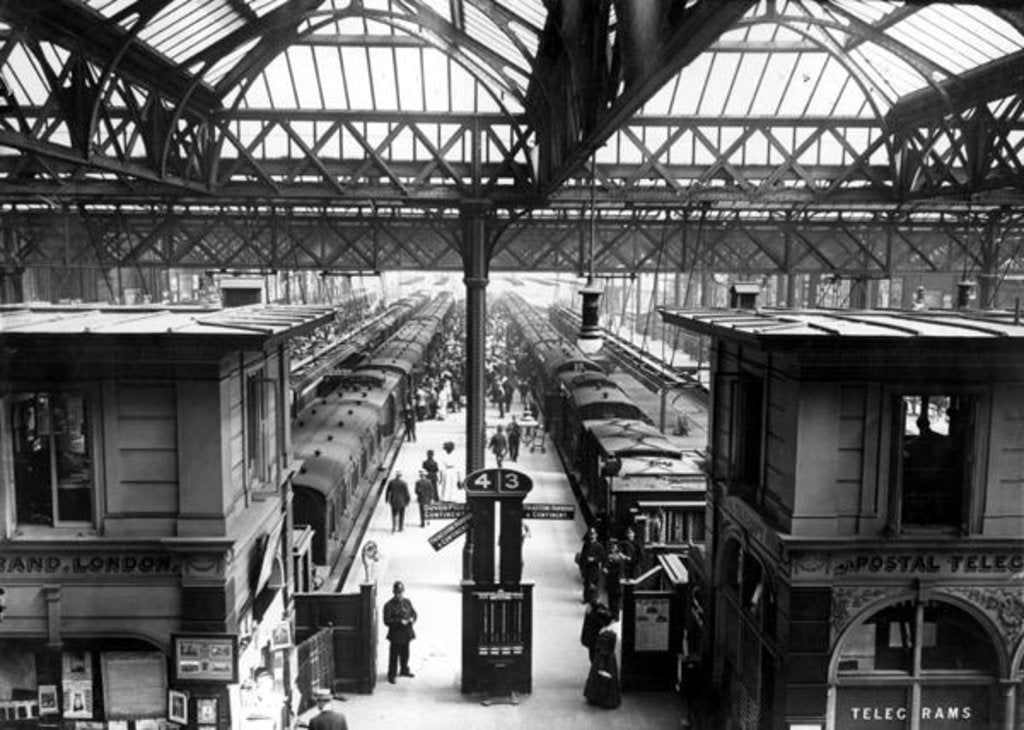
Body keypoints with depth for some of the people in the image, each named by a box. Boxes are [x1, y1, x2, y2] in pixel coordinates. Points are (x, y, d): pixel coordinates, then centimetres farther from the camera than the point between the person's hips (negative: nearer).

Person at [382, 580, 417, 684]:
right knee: (394, 656, 2)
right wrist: (400, 622, -26)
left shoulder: (407, 602, 4)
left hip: (406, 634, 6)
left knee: (405, 654, 20)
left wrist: (412, 619, -11)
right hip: (396, 636, -6)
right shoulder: (389, 605, -15)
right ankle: (391, 675, 17)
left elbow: (413, 612, 11)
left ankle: (404, 670, 39)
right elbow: (387, 621, -19)